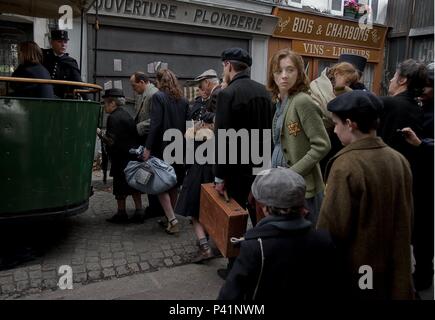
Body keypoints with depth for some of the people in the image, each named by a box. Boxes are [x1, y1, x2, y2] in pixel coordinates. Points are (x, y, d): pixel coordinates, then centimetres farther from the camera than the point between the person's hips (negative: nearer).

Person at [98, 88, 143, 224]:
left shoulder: (114, 118, -15)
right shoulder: (126, 115, 13)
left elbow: (111, 142, -20)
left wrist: (99, 133, -9)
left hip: (121, 158, -8)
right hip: (133, 155, 8)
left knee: (120, 187, 3)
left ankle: (121, 213, 12)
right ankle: (139, 211, 16)